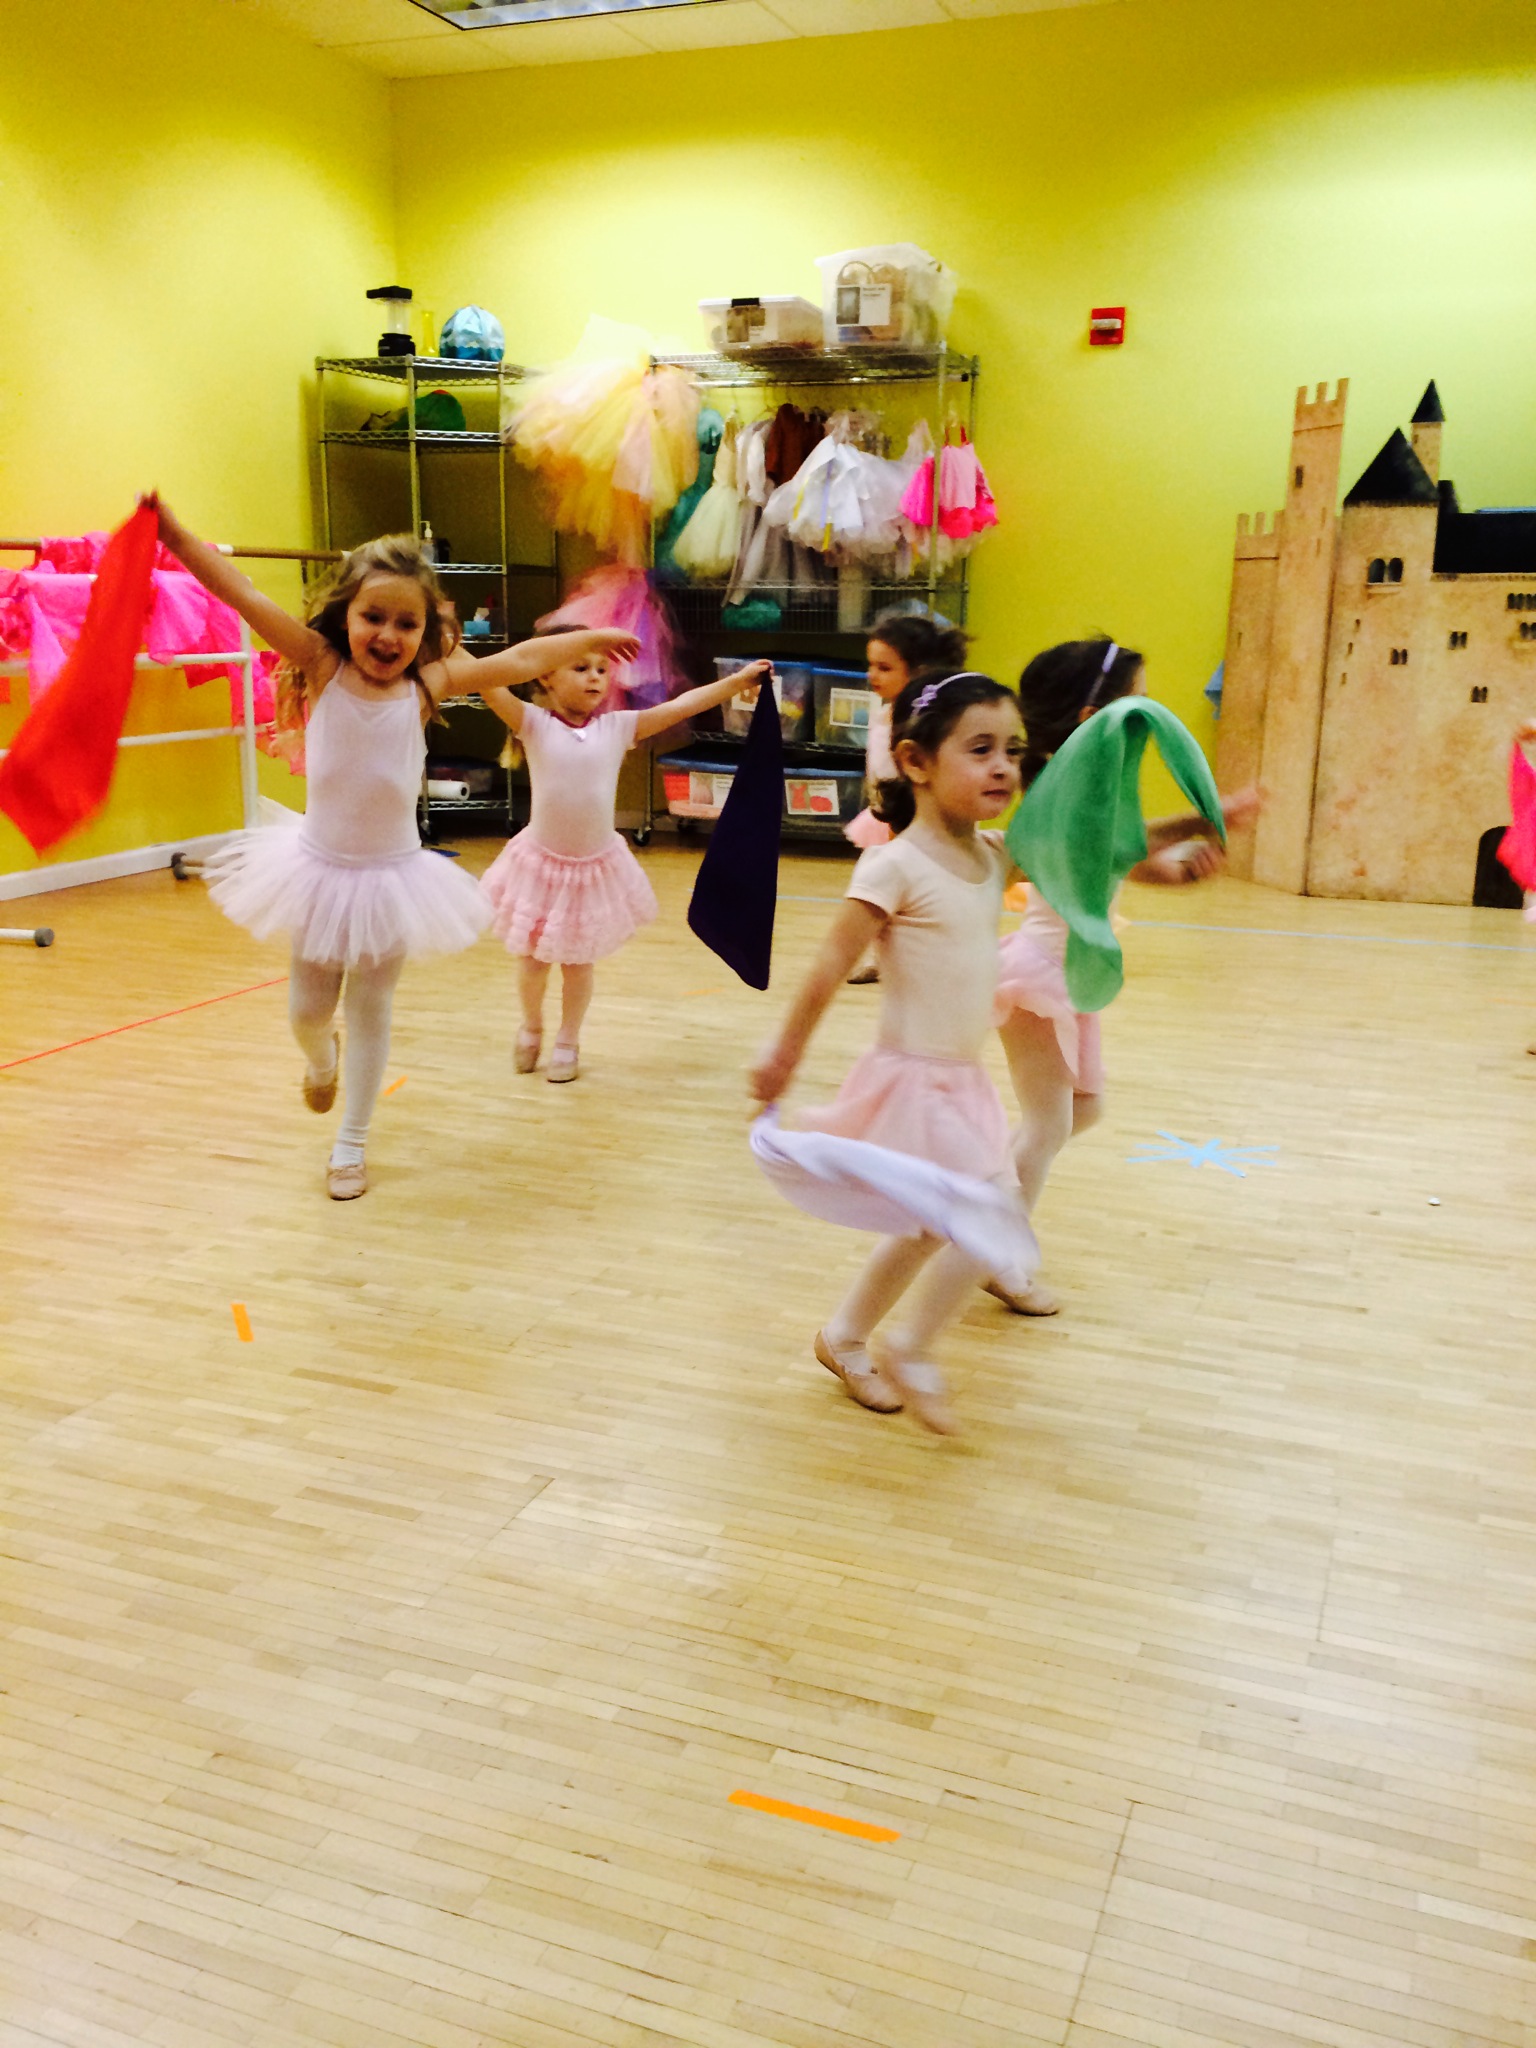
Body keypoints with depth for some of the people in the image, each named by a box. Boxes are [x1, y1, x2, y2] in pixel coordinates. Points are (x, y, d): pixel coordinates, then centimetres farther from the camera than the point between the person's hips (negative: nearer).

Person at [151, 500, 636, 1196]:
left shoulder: (425, 686, -10)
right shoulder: (322, 667, -13)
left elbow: (519, 662, 0)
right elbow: (244, 597, -21)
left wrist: (589, 639, 7)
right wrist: (174, 533, -29)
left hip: (393, 876, 0)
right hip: (320, 869, 0)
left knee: (370, 1010, 11)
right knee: (307, 1010, 14)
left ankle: (351, 1143, 28)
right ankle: (321, 1058, 52)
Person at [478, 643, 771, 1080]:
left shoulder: (618, 727, -4)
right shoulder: (533, 723, -9)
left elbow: (681, 705, -8)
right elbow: (483, 676, -19)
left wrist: (738, 681, -13)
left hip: (596, 865, 1)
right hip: (541, 863, -1)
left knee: (578, 963, 14)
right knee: (532, 960, 14)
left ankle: (568, 1041, 35)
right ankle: (531, 1026, 43)